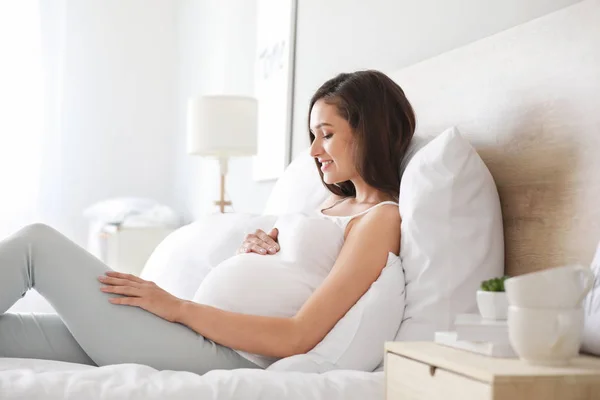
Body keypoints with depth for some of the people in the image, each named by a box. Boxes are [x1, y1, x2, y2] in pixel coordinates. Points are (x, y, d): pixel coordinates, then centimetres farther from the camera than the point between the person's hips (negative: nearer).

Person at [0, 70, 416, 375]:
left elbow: (297, 338, -15)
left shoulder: (381, 219, -6)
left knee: (38, 242, -8)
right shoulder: (335, 202, 22)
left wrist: (177, 306, -13)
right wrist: (257, 246, 4)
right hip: (206, 333, 9)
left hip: (224, 356, -9)